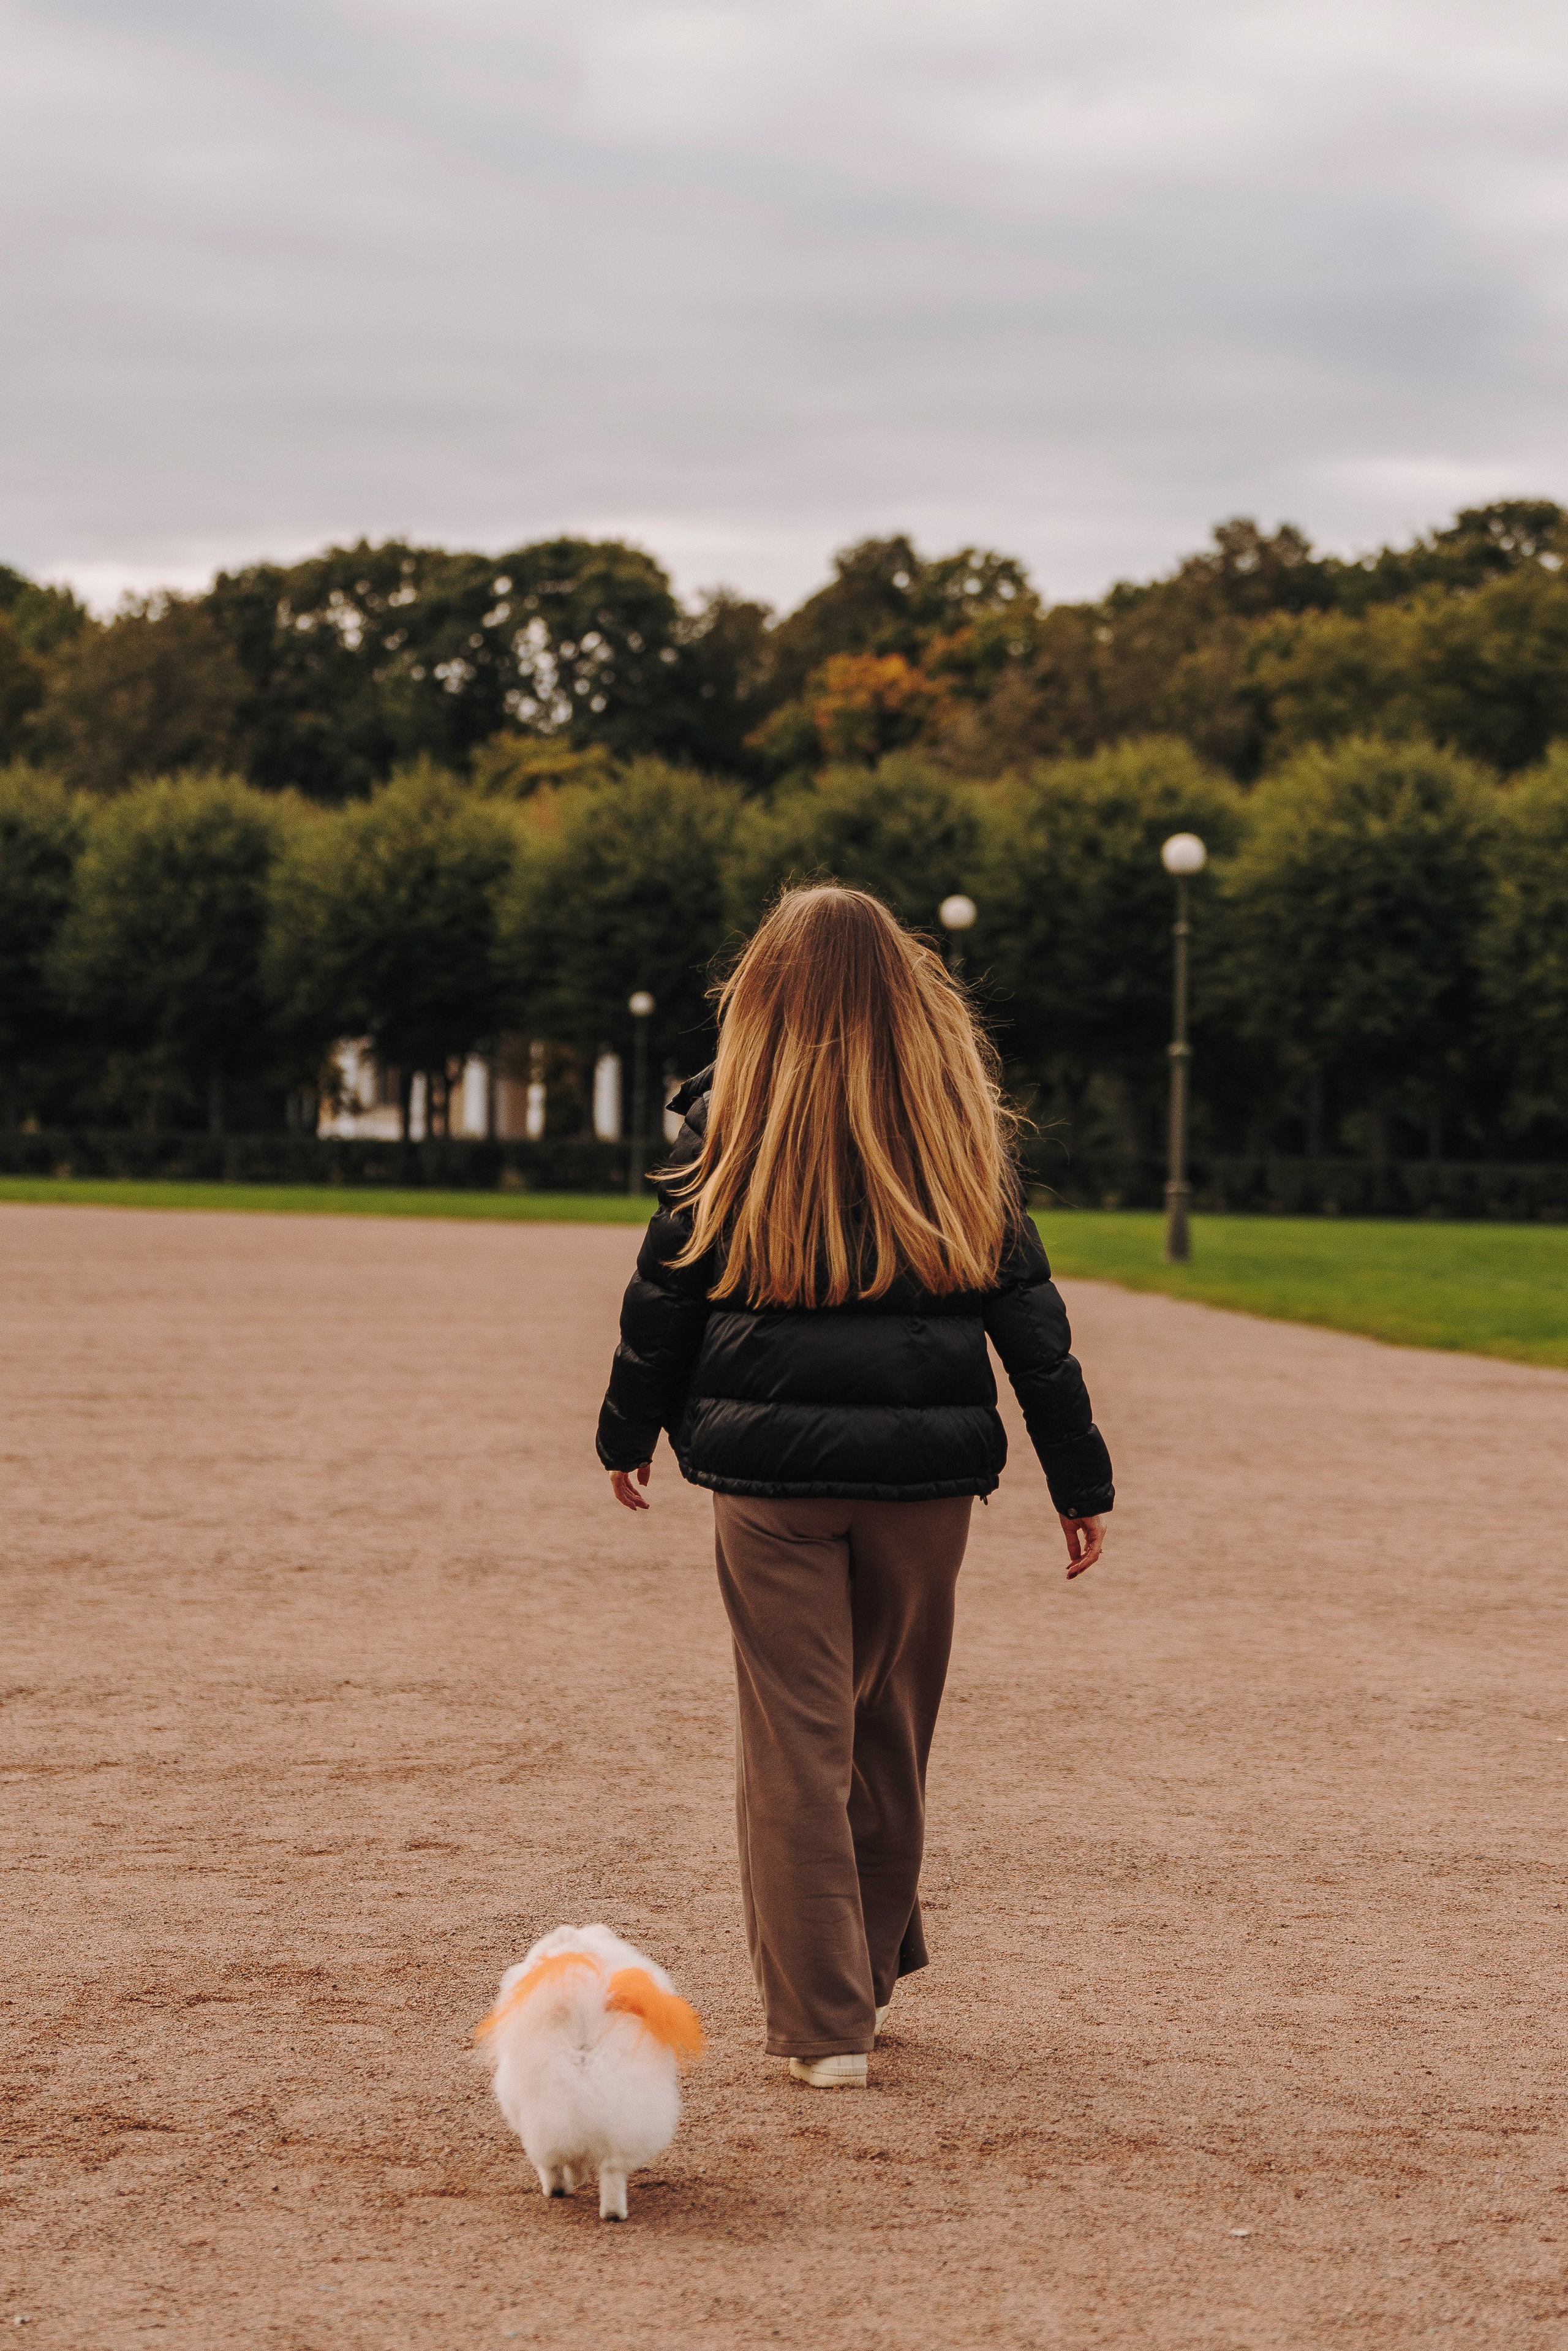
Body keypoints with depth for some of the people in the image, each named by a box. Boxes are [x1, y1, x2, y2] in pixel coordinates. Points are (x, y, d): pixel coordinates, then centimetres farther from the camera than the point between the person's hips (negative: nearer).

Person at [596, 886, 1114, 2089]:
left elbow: (667, 1290, 4)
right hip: (925, 1460, 2)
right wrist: (1081, 1477, 8)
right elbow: (1027, 1311, 3)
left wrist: (630, 1433, 19)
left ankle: (822, 2023, 1)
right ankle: (870, 1969, 32)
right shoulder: (958, 1126, 1)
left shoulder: (731, 1121, -2)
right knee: (892, 1726, 18)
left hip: (769, 1462, -2)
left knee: (795, 1734, 3)